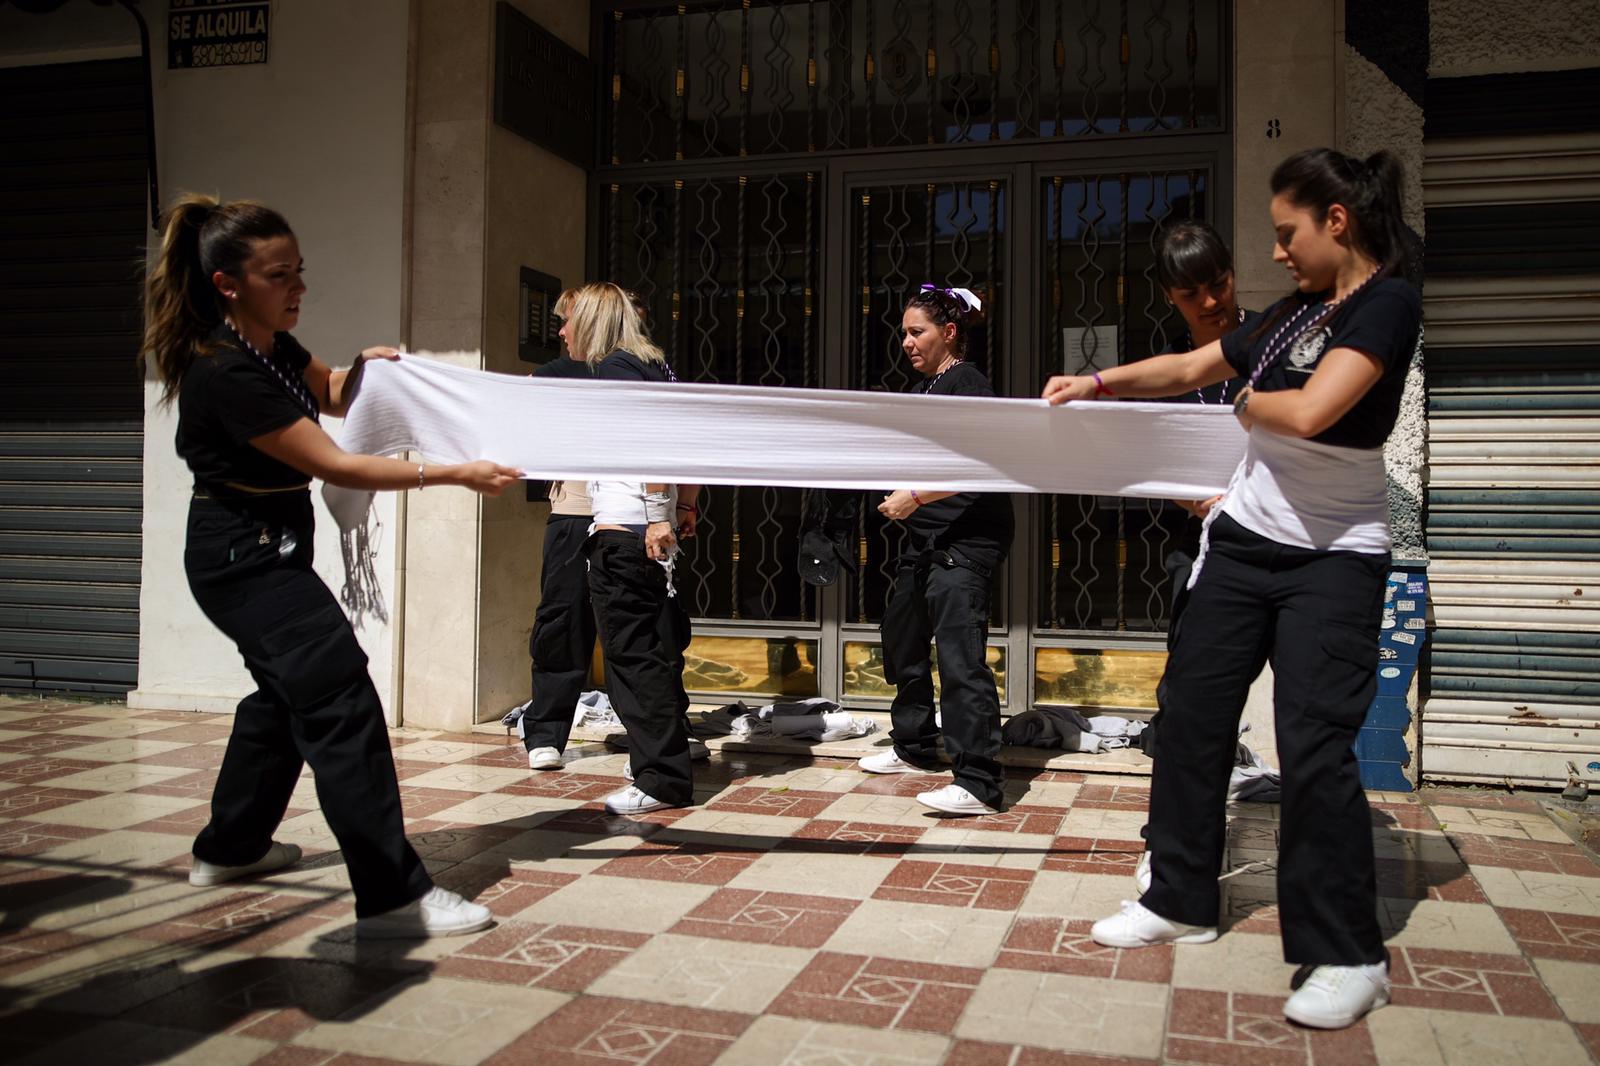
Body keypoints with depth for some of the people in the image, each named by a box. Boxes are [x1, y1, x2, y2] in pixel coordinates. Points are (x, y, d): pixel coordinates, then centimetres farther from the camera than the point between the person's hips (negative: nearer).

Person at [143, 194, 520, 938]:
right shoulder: (225, 373, -25)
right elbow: (335, 466, -27)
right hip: (242, 555, -10)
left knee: (286, 691, 22)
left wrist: (363, 366, -1)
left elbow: (333, 394, 22)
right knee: (341, 698, -17)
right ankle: (393, 896, -18)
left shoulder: (273, 346, 3)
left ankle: (230, 848, 38)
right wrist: (456, 474, -27)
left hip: (270, 547, 10)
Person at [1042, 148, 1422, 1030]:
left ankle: (1350, 957, 7)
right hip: (1243, 541, 8)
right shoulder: (1296, 310, 10)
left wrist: (1247, 401, -6)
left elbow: (1309, 412, -26)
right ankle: (1180, 901, 23)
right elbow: (1189, 369, 20)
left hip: (1332, 558, -7)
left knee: (1315, 748, -9)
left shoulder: (1387, 302, -12)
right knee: (1191, 717, 8)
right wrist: (1098, 382, 10)